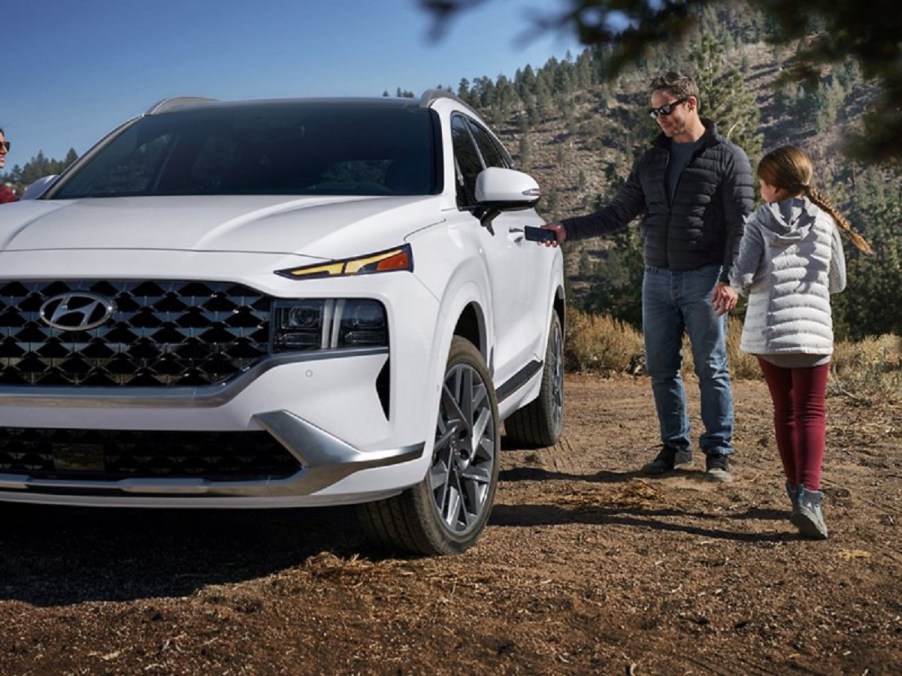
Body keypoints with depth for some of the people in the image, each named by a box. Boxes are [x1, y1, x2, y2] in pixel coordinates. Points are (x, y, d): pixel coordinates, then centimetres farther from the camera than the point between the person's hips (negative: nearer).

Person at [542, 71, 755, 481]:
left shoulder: (728, 158, -1)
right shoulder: (651, 161, 15)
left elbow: (741, 225, -6)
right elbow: (618, 214, 14)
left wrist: (730, 279, -17)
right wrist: (569, 229, 1)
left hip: (703, 279, -5)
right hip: (657, 279, 5)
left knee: (711, 369, -1)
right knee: (661, 369, 7)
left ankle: (718, 452, 8)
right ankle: (675, 445, 19)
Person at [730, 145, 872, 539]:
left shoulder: (759, 222, -2)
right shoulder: (824, 220, 3)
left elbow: (741, 278, -10)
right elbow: (838, 282, 8)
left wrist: (744, 284, 12)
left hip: (767, 330, 1)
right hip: (813, 329, -1)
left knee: (784, 411, 15)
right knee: (811, 413, -2)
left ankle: (796, 489, 22)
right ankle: (808, 496, -19)